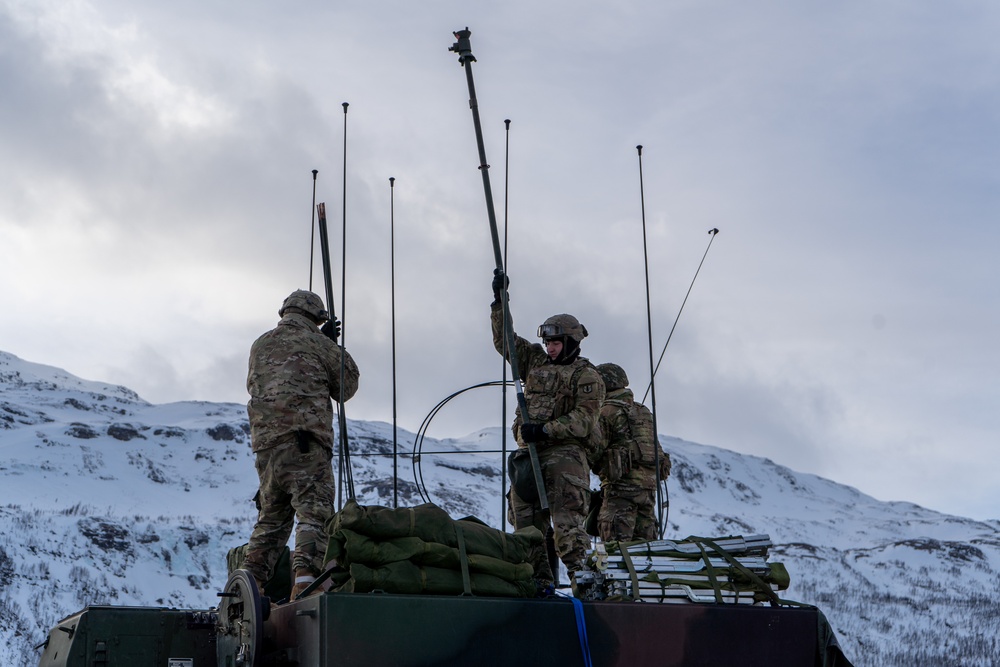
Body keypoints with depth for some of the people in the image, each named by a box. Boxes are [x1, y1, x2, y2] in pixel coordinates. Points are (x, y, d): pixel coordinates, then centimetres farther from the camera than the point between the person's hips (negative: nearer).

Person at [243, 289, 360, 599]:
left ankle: (252, 579, 12)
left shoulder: (260, 345, 19)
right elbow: (347, 385, 10)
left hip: (264, 440, 6)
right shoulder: (317, 341, 3)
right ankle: (306, 577, -29)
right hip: (304, 440, -6)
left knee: (272, 514, 17)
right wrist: (333, 347, 23)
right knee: (314, 509, -12)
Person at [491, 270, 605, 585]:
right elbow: (504, 340, 25)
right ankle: (540, 580, 6)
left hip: (565, 455, -7)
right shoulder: (535, 362, 20)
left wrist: (545, 429, -18)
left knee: (567, 523, -16)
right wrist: (499, 301, 17)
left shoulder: (587, 376, 2)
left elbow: (583, 420, -9)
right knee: (528, 523, 3)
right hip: (528, 453, 7)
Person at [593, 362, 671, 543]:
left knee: (616, 540, -11)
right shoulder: (644, 412, 21)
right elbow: (656, 446, 20)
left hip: (623, 483, -8)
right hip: (649, 482, 8)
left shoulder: (607, 412, -4)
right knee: (643, 539, 10)